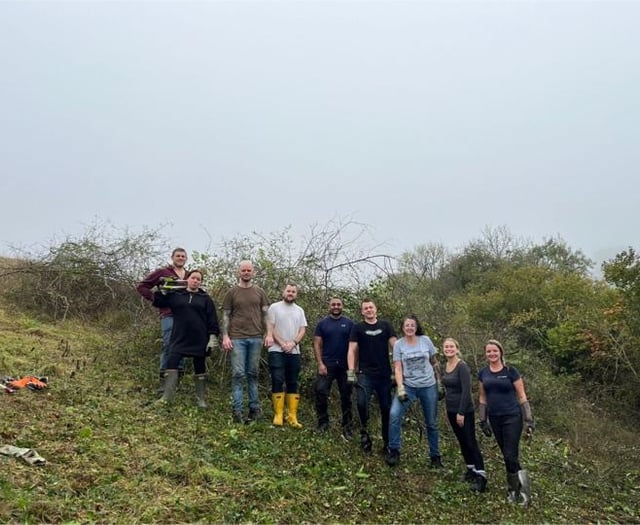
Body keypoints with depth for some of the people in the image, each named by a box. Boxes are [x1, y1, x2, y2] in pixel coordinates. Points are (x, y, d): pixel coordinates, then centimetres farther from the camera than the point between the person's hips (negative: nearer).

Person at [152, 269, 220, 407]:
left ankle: (201, 399, 17)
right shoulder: (176, 295, 7)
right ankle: (167, 397, -1)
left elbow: (212, 319, 0)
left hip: (199, 340, -1)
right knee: (171, 365, -8)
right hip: (179, 339, 1)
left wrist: (212, 337, -8)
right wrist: (162, 291, -2)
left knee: (200, 369, 7)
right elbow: (158, 303, 13)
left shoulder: (205, 298, 4)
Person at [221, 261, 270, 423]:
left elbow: (265, 314, 11)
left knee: (253, 374, 7)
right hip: (237, 338, -1)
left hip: (256, 338, 2)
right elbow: (226, 316, 5)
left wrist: (267, 334, 2)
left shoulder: (260, 292, 11)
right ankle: (237, 411, 0)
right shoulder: (232, 292, 6)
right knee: (238, 374, -3)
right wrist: (225, 336, -4)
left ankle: (254, 408, 12)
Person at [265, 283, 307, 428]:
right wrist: (282, 344, -14)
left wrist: (293, 343, -12)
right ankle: (278, 415, -2)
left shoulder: (300, 311, 13)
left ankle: (292, 416, 7)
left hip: (294, 352, 4)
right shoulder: (274, 307, 2)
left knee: (293, 383, 4)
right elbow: (270, 328, -5)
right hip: (277, 351, -4)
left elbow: (302, 330, 5)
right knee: (278, 381, -9)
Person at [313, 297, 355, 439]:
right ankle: (323, 422, 10)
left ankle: (347, 426, 16)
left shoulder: (349, 323, 4)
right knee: (321, 393, -6)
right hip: (327, 364, 0)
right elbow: (317, 344, 1)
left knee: (346, 396, 7)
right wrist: (320, 363, -9)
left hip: (345, 366, 1)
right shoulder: (322, 323, 4)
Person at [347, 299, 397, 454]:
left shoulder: (385, 325, 8)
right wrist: (351, 372, -9)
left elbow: (395, 345, 2)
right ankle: (364, 430, 4)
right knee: (361, 403, -22)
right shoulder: (358, 328, 5)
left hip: (384, 374, 2)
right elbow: (352, 350, 0)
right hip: (365, 374, -1)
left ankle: (387, 442, 19)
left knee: (386, 408, 6)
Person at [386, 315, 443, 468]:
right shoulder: (398, 344, -5)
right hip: (408, 386, -1)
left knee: (431, 422, 11)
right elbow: (398, 368, -9)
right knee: (395, 414, -22)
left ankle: (435, 456, 28)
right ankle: (394, 451, -9)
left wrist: (440, 381, 9)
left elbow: (434, 362, 8)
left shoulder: (425, 340, -2)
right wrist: (400, 388, -19)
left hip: (429, 386, 1)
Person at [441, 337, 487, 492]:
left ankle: (481, 476, -1)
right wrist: (448, 410, 16)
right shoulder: (445, 367, 6)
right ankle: (471, 469, 28)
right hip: (451, 410, 8)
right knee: (462, 441, 16)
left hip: (464, 411, -8)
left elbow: (466, 391, -20)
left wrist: (461, 412, -21)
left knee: (471, 442, -5)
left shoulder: (462, 367, -16)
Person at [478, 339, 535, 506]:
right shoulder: (483, 373, 4)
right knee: (506, 456, 10)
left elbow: (522, 396, -5)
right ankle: (515, 487, 22)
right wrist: (483, 421, 9)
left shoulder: (511, 371, -8)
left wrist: (529, 419, -9)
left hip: (512, 417, -4)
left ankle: (515, 488, 8)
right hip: (495, 419, 4)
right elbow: (483, 398, 11)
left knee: (511, 455, -7)